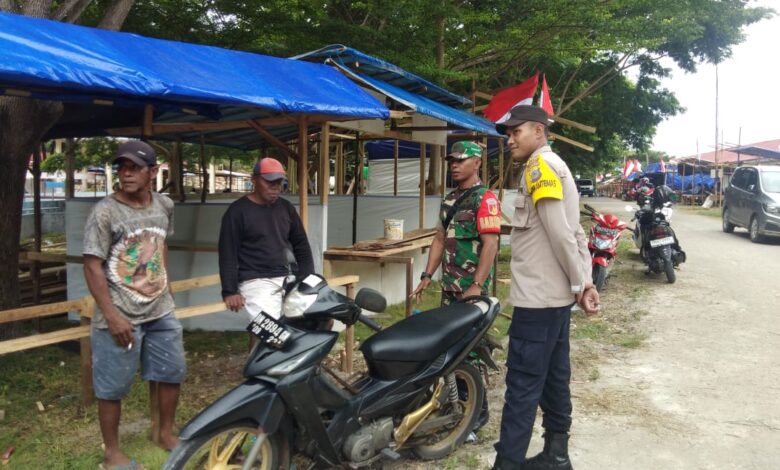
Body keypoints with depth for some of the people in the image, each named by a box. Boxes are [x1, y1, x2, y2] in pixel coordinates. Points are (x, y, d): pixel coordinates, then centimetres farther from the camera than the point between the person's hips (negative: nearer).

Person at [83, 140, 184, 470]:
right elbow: (92, 266, -15)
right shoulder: (105, 211, -14)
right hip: (120, 315, -6)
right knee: (113, 386, 5)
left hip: (161, 311, 6)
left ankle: (166, 433, 37)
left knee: (171, 373, 17)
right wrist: (112, 315, -19)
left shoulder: (164, 205, 3)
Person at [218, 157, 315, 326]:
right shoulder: (237, 211, -1)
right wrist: (230, 291, -11)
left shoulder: (286, 208, 14)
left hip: (288, 279, 6)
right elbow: (228, 253, -4)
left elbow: (301, 245, 18)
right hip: (256, 282, -5)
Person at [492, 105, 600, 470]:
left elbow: (560, 232, -19)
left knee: (523, 383, -6)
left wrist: (578, 285, -13)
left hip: (538, 296, -10)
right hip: (556, 293, 10)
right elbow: (576, 232, 15)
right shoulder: (555, 167, 19)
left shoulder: (540, 164, -12)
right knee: (554, 378, 15)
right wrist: (586, 282, 9)